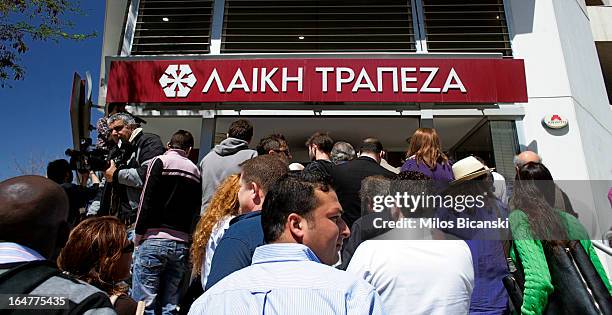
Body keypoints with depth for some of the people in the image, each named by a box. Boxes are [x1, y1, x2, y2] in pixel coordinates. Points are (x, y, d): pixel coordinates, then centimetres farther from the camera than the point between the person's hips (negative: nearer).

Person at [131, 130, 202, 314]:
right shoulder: (196, 172, 13)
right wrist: (186, 239, 12)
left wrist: (138, 236, -1)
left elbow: (147, 201, -7)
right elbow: (196, 212, 10)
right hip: (182, 245, 5)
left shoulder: (161, 162, 0)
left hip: (154, 239, -4)